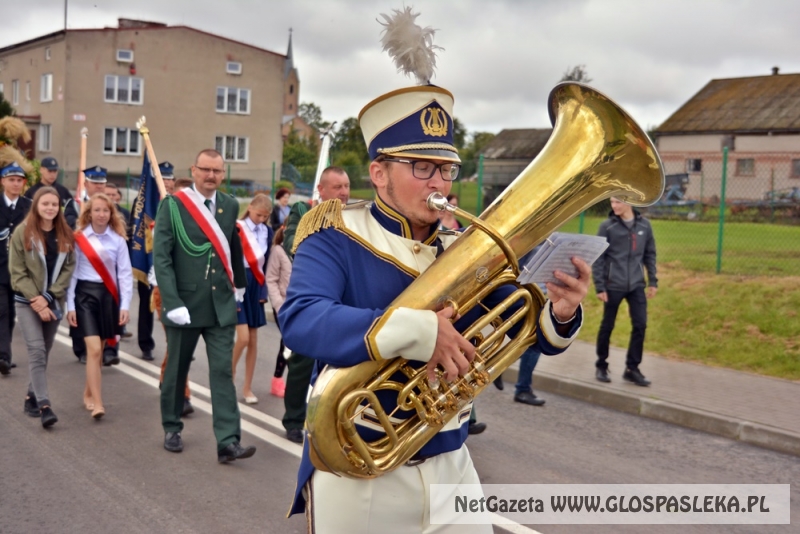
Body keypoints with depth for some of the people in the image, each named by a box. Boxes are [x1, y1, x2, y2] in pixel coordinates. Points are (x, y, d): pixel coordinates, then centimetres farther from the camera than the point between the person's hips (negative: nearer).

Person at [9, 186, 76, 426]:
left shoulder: (65, 234, 3)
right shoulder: (23, 232, -5)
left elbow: (69, 268, 0)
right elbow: (17, 271, -7)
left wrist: (47, 297, -10)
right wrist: (35, 301, -14)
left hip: (54, 302, 4)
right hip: (27, 302, -3)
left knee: (44, 352, 11)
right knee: (37, 351, -12)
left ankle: (32, 397, 26)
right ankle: (44, 405, -15)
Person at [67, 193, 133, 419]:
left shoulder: (118, 240, 1)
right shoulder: (78, 238, -1)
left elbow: (125, 274, 2)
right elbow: (72, 272, 0)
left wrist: (125, 305, -5)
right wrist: (70, 305, -3)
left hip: (109, 296, 2)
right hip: (85, 294, -2)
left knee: (98, 350, 11)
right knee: (93, 350, -12)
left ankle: (88, 393, 30)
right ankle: (97, 403, -11)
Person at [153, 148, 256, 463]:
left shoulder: (230, 206, 5)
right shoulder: (172, 205, -8)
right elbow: (161, 257, -13)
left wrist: (239, 283, 28)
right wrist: (172, 302, -21)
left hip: (221, 304, 2)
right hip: (184, 303, -2)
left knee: (223, 371, -3)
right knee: (177, 369, 13)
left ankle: (228, 442, -4)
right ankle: (172, 428, 32)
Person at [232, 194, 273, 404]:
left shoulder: (267, 232, 6)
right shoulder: (236, 229, -11)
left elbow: (266, 263, 10)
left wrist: (264, 290, 4)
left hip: (256, 286, 5)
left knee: (253, 341, 7)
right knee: (243, 337, -13)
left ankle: (247, 387, 16)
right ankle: (229, 376, 12)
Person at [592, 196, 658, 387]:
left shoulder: (644, 225, 3)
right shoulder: (607, 226, -6)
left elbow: (649, 254, 11)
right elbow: (598, 258, -5)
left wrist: (653, 281, 7)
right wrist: (599, 286, -9)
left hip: (636, 285, 3)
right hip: (613, 286, -3)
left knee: (640, 325, 0)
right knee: (607, 326, 7)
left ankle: (632, 368, 12)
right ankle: (601, 366, 23)